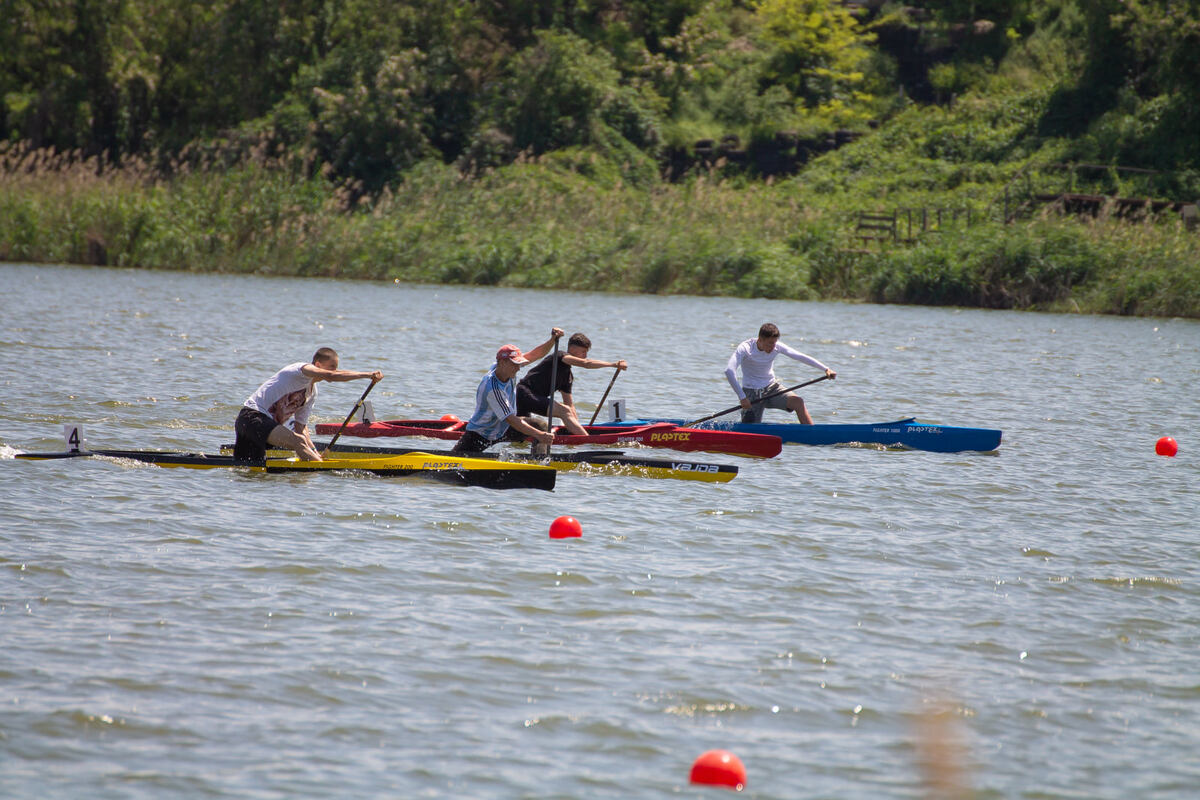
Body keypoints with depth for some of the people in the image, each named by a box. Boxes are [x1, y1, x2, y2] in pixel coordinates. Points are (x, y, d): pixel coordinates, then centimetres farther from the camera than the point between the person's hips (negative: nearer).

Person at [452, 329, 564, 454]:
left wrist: (553, 339, -24)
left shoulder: (508, 367, -11)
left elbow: (536, 354, -5)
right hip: (480, 433, -7)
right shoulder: (492, 388, -34)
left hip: (503, 429, 7)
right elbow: (511, 420, -35)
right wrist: (538, 435, -42)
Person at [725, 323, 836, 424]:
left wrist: (826, 369, -13)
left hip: (771, 387, 4)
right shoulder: (745, 348, -19)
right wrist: (742, 397, -35)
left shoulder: (776, 347, -6)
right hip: (752, 391, -3)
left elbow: (801, 357, -5)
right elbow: (729, 371, -31)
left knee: (797, 401, -22)